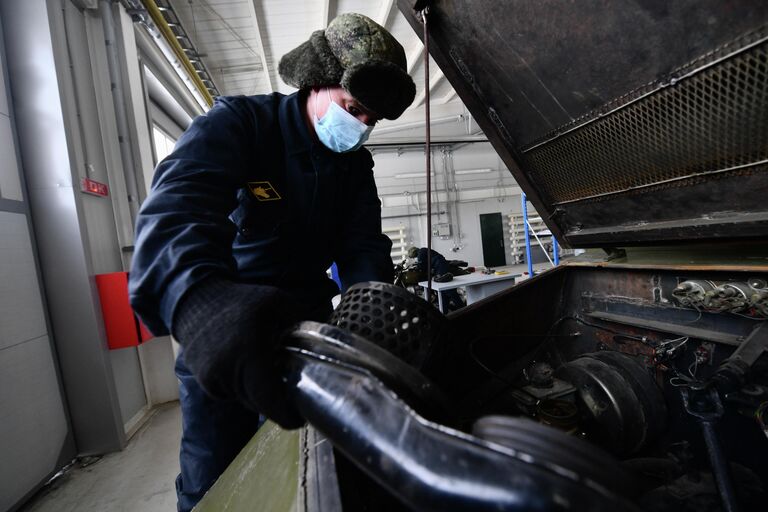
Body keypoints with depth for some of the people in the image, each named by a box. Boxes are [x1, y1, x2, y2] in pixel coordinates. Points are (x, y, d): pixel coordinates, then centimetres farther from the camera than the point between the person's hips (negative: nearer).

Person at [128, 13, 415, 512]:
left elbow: (364, 246, -6)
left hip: (305, 324, 4)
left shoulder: (356, 164, 2)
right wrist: (200, 297, -53)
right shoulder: (239, 121, -13)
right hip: (215, 330, -3)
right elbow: (177, 203, -32)